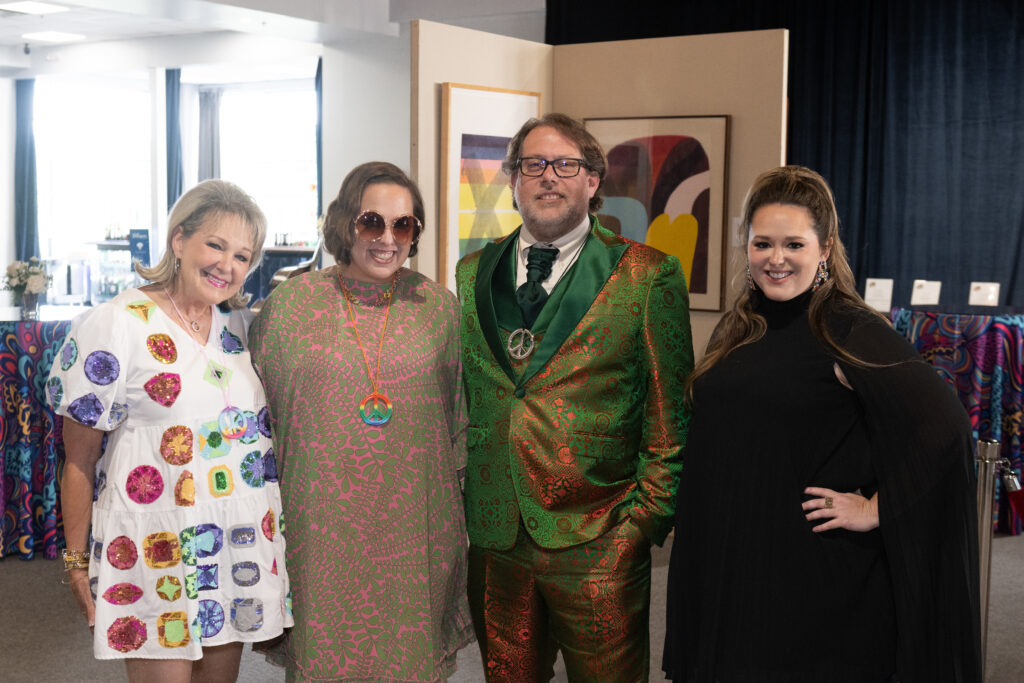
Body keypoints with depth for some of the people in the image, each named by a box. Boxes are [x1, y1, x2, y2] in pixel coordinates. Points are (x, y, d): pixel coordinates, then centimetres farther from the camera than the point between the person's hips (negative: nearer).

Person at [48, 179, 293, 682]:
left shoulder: (238, 324, 7)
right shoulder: (115, 327, -12)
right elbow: (79, 460, -9)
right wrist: (76, 560, -7)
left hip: (240, 542, 6)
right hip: (155, 554, -6)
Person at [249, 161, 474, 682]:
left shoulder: (440, 306, 3)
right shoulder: (290, 304, -1)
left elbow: (460, 417, 11)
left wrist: (456, 506, 11)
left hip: (414, 530, 1)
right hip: (320, 527, -1)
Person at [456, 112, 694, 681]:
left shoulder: (649, 277, -4)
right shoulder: (473, 272, 9)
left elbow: (673, 415, -4)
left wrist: (642, 521, -9)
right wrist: (463, 496, 8)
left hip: (600, 548, -3)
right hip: (494, 537, 4)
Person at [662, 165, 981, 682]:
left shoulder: (848, 332, -13)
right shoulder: (737, 331, 7)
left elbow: (943, 427, -23)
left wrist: (876, 509, -18)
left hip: (817, 578, -6)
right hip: (728, 570, 6)